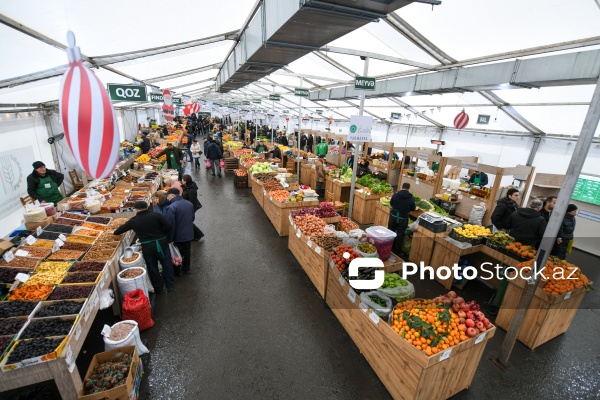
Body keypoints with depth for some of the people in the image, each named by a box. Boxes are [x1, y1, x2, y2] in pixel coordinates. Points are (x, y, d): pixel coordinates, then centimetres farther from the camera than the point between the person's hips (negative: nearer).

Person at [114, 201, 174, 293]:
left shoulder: (133, 221, 0)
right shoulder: (156, 215, -6)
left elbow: (122, 228, 17)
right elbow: (169, 226, -11)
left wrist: (115, 232, 39)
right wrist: (166, 238, 3)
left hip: (147, 247, 1)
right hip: (161, 244, -1)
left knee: (152, 268, 16)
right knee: (167, 264, 13)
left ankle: (158, 288, 29)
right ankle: (170, 285, 24)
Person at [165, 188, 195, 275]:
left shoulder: (172, 207, -23)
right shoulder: (189, 204, 0)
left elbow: (171, 224, -24)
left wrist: (170, 239, -17)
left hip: (177, 236, -5)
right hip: (189, 234, 6)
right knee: (187, 252, 20)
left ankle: (177, 271, 29)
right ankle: (186, 269, 36)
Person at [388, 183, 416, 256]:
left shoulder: (396, 194, -9)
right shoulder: (411, 198, -10)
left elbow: (391, 203, 5)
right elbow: (413, 209, 2)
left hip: (393, 216, 1)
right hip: (403, 219, -1)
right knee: (400, 235, 10)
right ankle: (396, 251, 21)